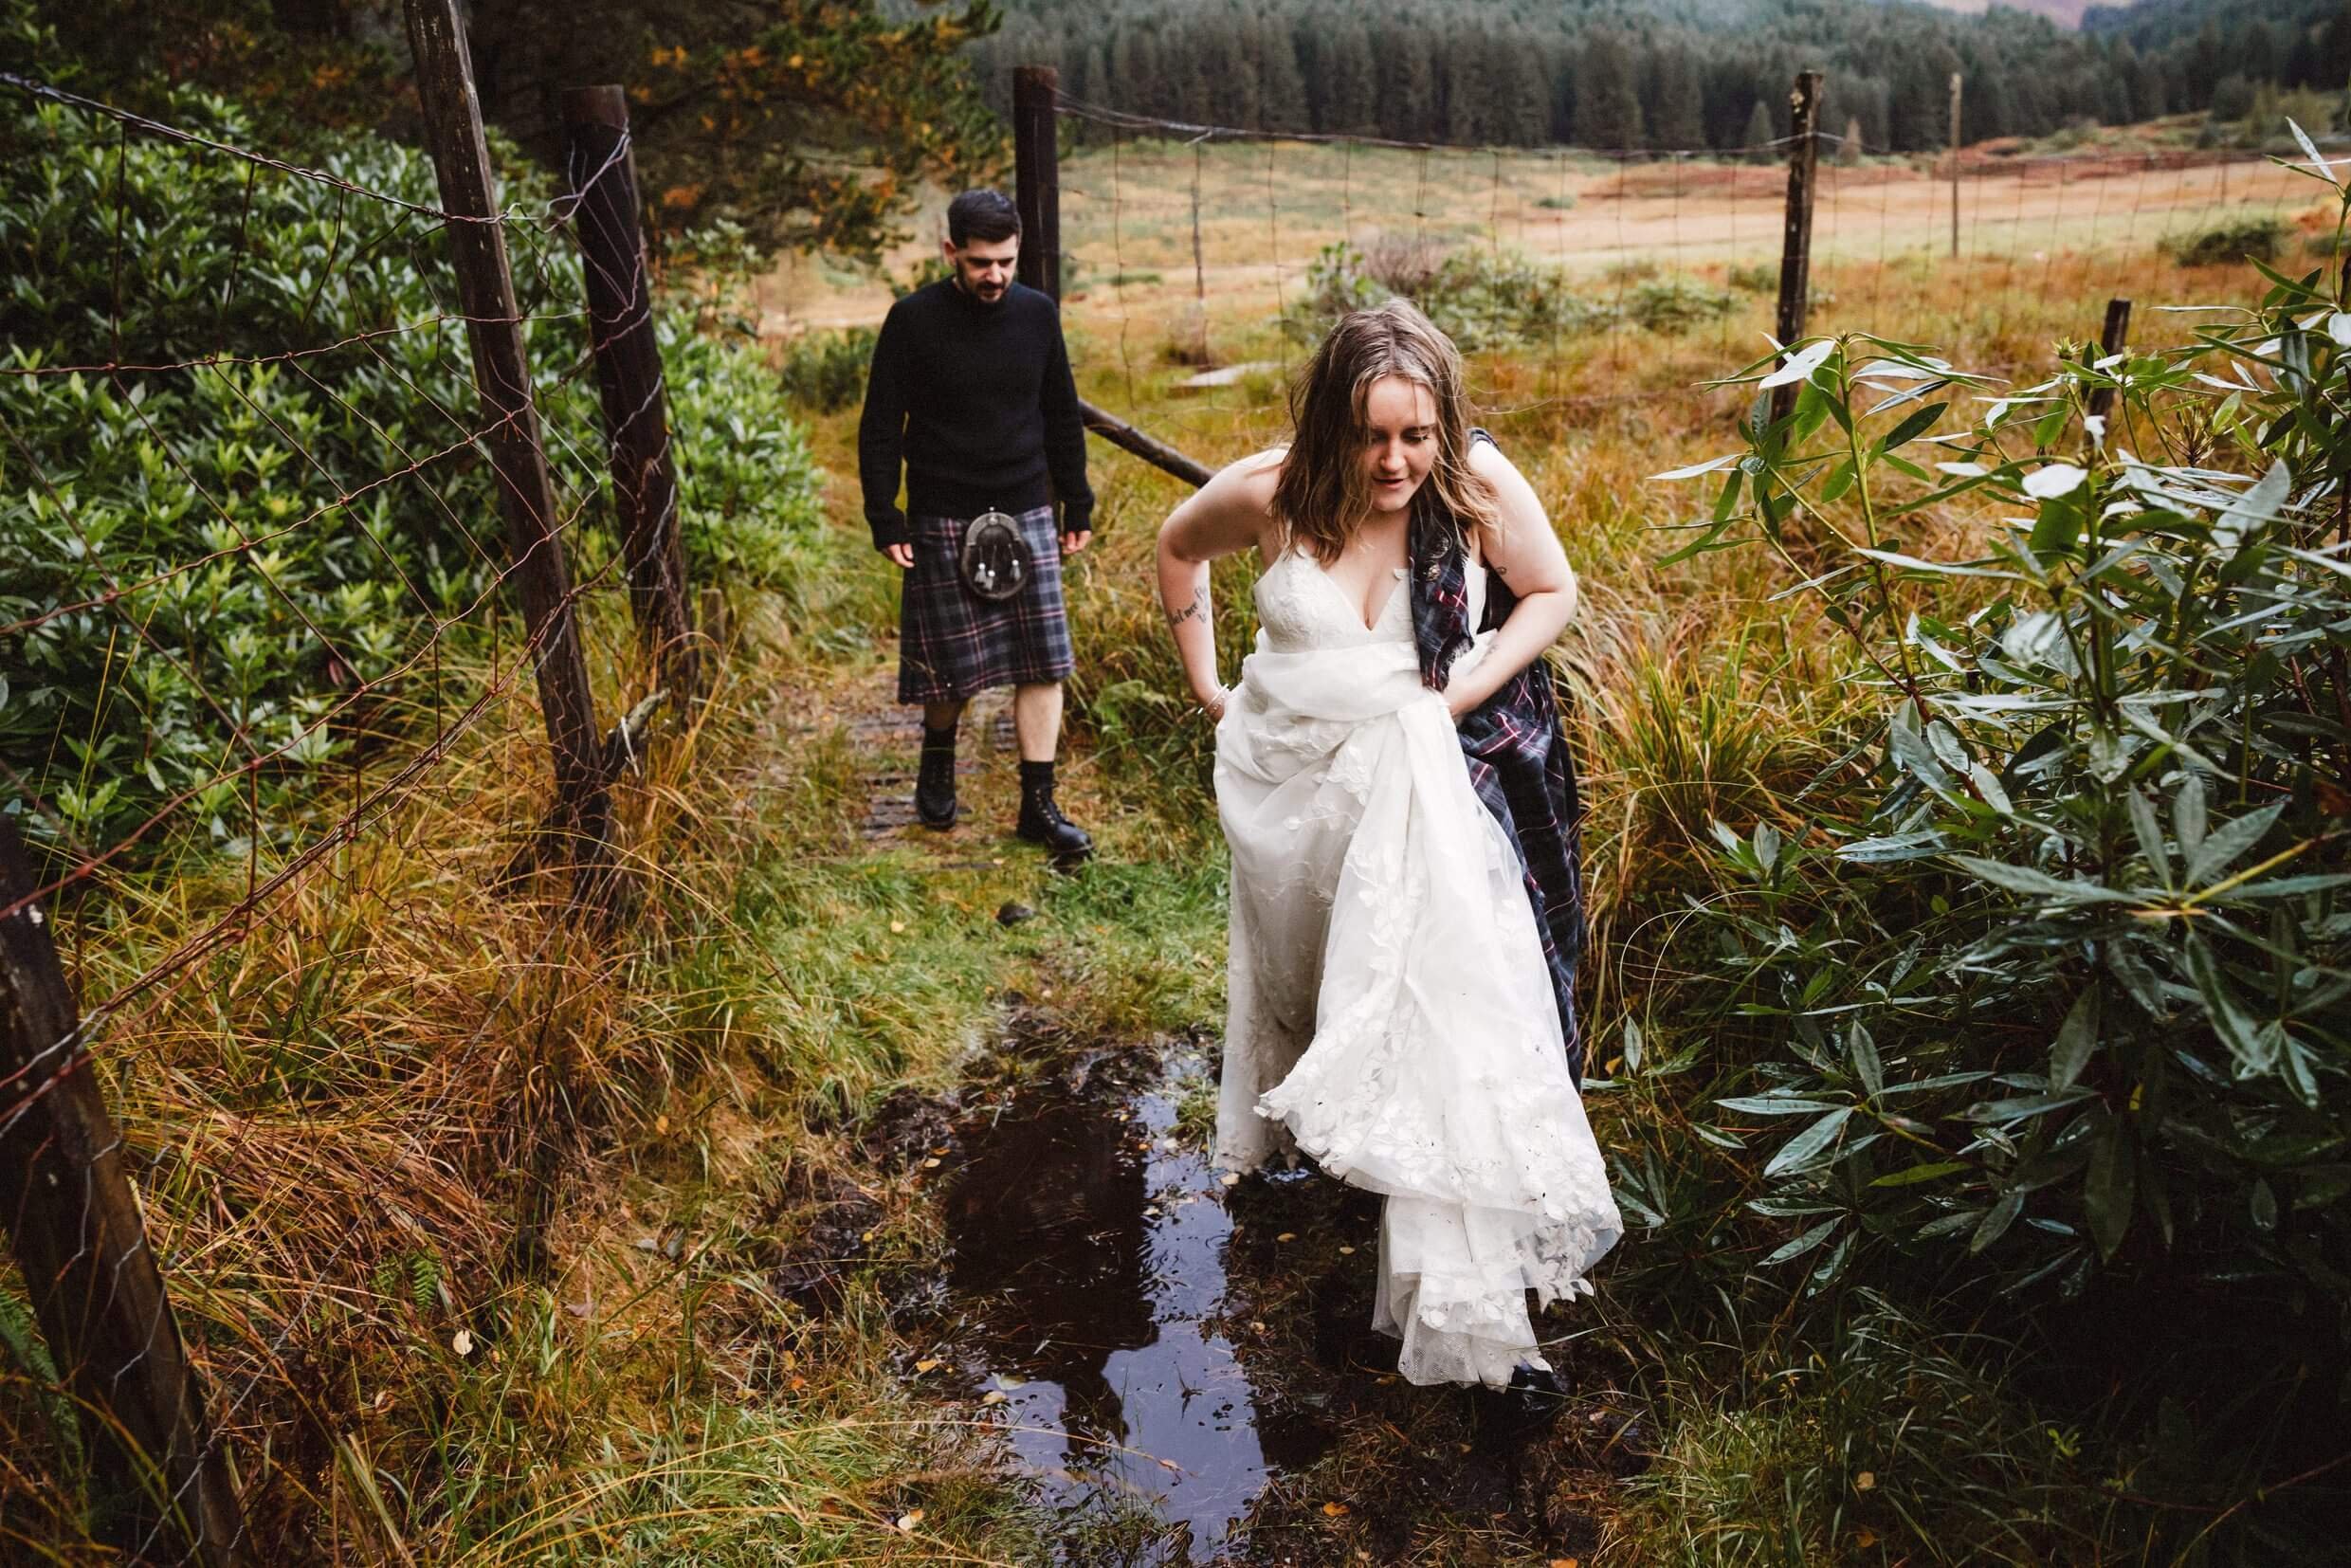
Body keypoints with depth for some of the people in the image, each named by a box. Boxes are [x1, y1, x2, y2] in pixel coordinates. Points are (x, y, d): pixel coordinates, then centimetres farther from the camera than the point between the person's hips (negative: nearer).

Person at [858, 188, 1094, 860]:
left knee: (1042, 662, -1)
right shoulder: (914, 320, -7)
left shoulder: (1037, 313, 3)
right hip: (943, 521, -3)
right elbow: (880, 428, -3)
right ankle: (937, 763, 34)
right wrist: (885, 521, -8)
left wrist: (1078, 507, 12)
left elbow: (1063, 417, 12)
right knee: (951, 662, 4)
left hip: (1027, 514, 3)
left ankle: (1038, 805, 7)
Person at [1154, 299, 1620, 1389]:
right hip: (1284, 777, 2)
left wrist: (1465, 691, -14)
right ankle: (1289, 1128, 52)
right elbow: (1178, 545, 7)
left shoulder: (1481, 485, -16)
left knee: (1442, 999, -11)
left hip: (1413, 778, -1)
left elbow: (1552, 590, 0)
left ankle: (1466, 1299, -1)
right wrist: (1204, 681, 7)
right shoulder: (1269, 495, -14)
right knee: (1299, 973, 21)